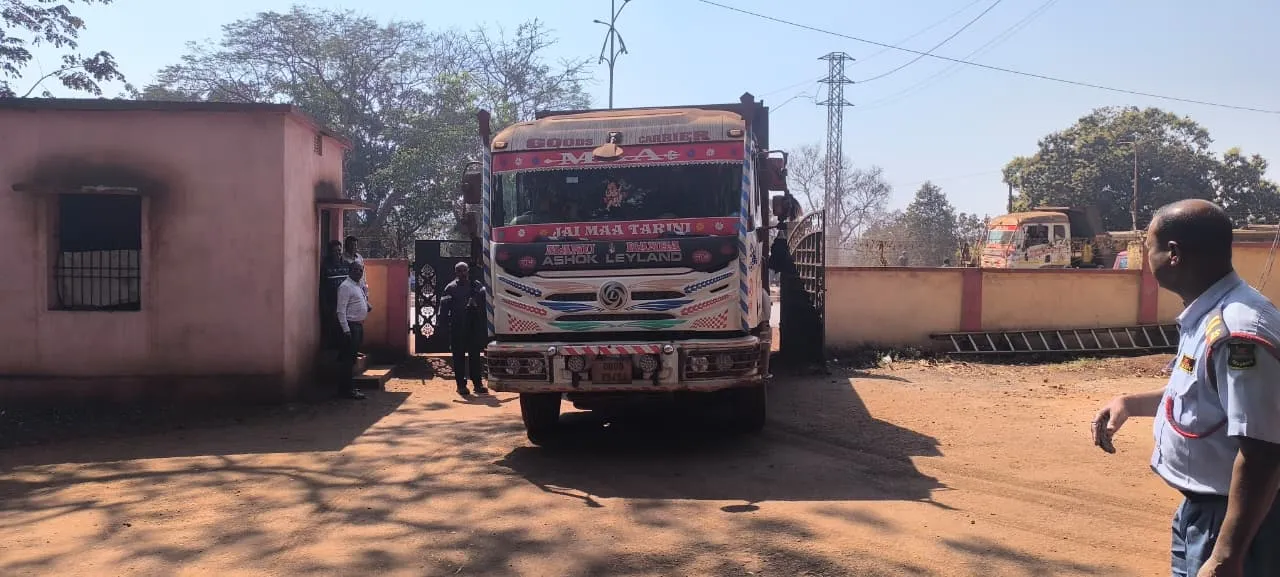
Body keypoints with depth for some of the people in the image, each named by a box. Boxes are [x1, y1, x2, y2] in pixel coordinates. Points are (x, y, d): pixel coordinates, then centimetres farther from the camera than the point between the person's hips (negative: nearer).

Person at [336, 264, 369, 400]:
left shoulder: (358, 286, 16)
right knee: (349, 358, -8)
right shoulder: (345, 286, -13)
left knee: (352, 357, 14)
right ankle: (348, 389, -5)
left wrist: (367, 305, 8)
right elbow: (341, 310, -19)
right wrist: (346, 329, -24)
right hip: (350, 325, -10)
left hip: (359, 324, 10)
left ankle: (349, 387, 22)